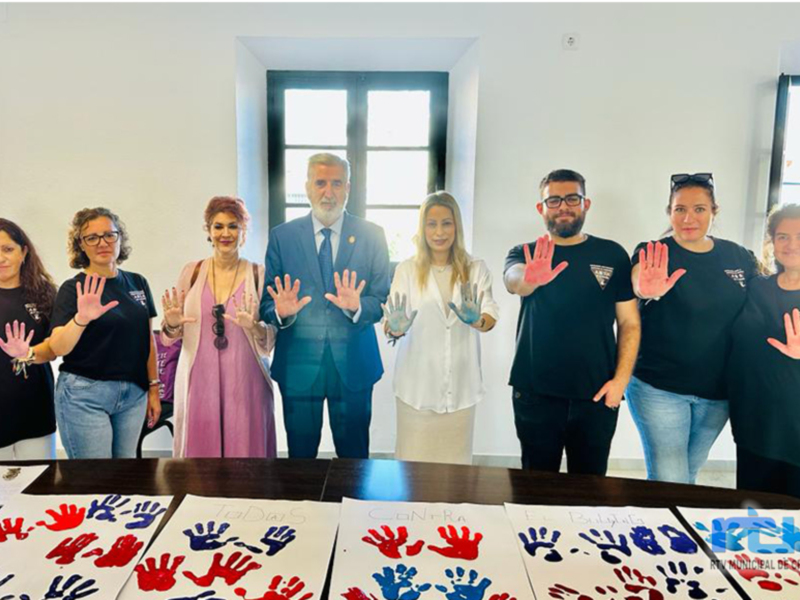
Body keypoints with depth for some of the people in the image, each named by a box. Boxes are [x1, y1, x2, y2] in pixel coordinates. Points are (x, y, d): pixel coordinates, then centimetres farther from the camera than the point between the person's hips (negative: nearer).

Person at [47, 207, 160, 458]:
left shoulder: (137, 283, 6)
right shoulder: (73, 288, -6)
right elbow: (58, 348, -15)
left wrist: (153, 387, 8)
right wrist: (81, 319, -33)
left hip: (133, 394, 4)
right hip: (85, 395, -4)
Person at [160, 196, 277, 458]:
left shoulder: (258, 275, -1)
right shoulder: (192, 271, 5)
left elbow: (269, 344, -2)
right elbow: (167, 338, 10)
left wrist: (253, 326, -21)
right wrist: (172, 324, -11)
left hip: (245, 385, -1)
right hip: (198, 384, 2)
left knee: (245, 451, 4)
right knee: (198, 453, 8)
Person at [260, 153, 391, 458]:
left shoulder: (371, 235, 0)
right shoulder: (282, 236, 1)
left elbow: (384, 300, -3)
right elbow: (266, 303, 1)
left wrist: (357, 307, -23)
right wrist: (280, 312, -21)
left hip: (353, 364, 0)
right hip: (298, 363, 0)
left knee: (354, 457, 15)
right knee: (300, 458, 16)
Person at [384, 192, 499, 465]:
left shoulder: (476, 269, 5)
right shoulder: (407, 269, 0)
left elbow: (491, 316, -5)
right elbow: (391, 324, -4)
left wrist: (476, 320, -29)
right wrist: (395, 327, -28)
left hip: (460, 383, 1)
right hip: (418, 383, -1)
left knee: (456, 460, 11)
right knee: (413, 460, 5)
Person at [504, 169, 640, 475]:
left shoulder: (612, 254, 3)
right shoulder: (524, 254, 2)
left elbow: (629, 322, 3)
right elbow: (514, 280, -22)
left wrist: (620, 379, -7)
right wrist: (531, 278, -45)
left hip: (596, 396, 0)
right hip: (535, 394, 0)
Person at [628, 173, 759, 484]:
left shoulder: (740, 257, 2)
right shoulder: (652, 252, -10)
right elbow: (638, 281, -32)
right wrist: (647, 290, -53)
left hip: (717, 392, 4)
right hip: (658, 388, -4)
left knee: (689, 474, 21)